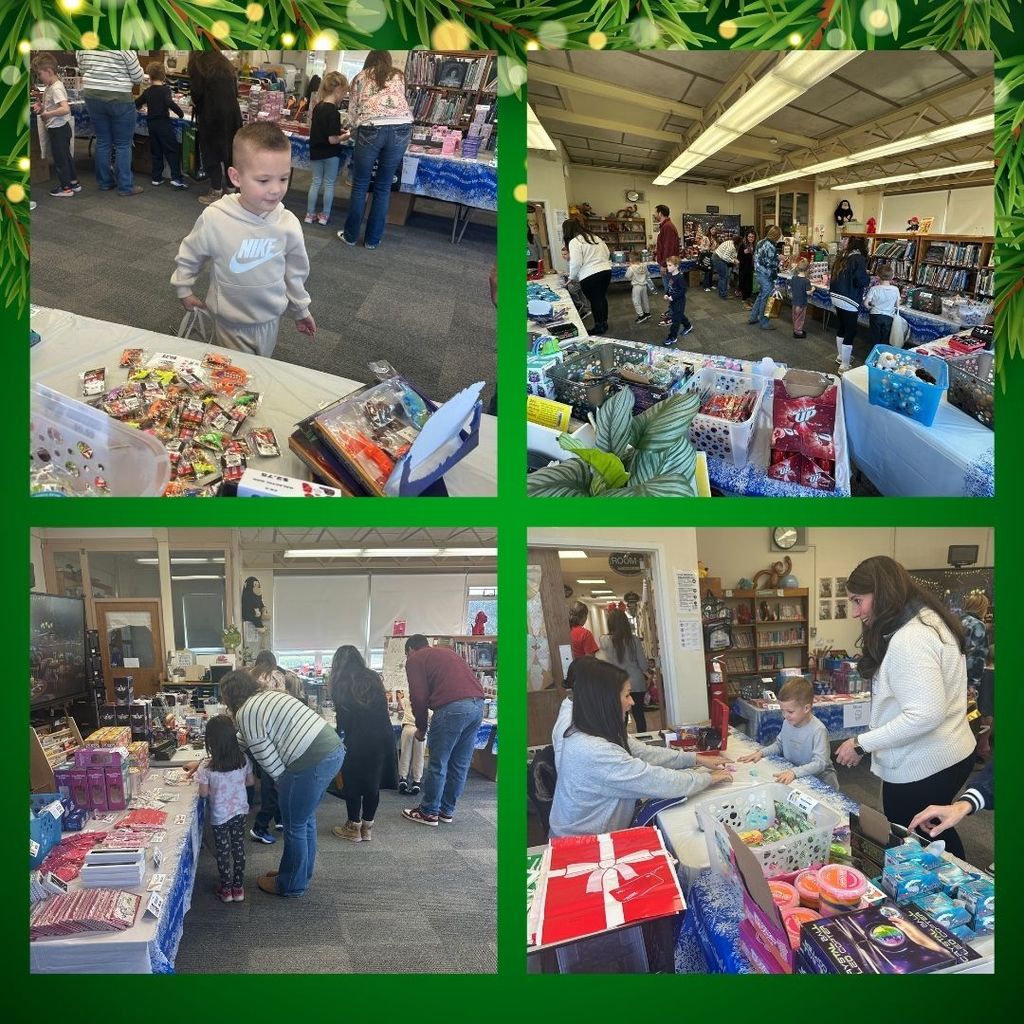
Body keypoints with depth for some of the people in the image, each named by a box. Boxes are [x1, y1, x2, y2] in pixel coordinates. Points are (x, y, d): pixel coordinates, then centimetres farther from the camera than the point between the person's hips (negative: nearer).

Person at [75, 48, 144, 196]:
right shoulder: (125, 48, -14)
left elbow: (82, 69, 13)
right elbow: (138, 78, -7)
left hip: (92, 95, 5)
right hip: (119, 99, -5)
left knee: (102, 142, 15)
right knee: (123, 145, 5)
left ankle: (104, 182, 22)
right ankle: (125, 187, 8)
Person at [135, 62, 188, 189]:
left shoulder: (147, 92, 7)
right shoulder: (165, 89, -8)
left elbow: (136, 104, 15)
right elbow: (170, 103, -24)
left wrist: (144, 105, 37)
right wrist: (180, 113, -12)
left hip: (151, 123, 5)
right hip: (163, 123, -5)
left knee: (156, 151, 13)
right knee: (172, 151, -3)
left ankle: (156, 177, 13)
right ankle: (176, 178, -12)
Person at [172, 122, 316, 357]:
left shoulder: (288, 224, -14)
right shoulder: (214, 219, -22)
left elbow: (295, 271, 3)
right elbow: (189, 256, -2)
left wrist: (301, 310, 14)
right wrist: (184, 290, 11)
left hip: (270, 319, 3)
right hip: (231, 321, -2)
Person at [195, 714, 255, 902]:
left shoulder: (206, 768, -23)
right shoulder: (244, 760, -14)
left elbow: (203, 793, -13)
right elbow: (251, 782, 0)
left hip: (219, 816, -3)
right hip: (240, 811, 3)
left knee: (223, 851, 15)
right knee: (238, 847, 18)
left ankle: (226, 889, 28)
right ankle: (238, 887, 29)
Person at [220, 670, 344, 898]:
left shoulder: (246, 713, -7)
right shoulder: (267, 696, 21)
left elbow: (267, 758, -7)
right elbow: (241, 741, 29)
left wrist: (284, 783, 8)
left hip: (312, 763, -9)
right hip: (333, 750, 9)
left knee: (294, 826, 11)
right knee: (305, 818, 25)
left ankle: (291, 884, 28)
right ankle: (301, 872, 42)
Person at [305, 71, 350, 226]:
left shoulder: (318, 106, 1)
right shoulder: (333, 112, -22)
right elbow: (332, 139, -23)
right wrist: (345, 136, -6)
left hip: (316, 151, 6)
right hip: (330, 154, -6)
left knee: (315, 182, 15)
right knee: (329, 184, 9)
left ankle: (310, 214, 19)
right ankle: (324, 215, 18)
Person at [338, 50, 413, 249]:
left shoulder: (361, 77, 19)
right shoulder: (399, 76, 24)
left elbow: (352, 110, 18)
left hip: (371, 129, -2)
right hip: (401, 128, 2)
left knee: (360, 185, 10)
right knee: (383, 187, 11)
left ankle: (350, 235, 18)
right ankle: (373, 239, 16)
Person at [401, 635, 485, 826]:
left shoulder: (414, 659, 10)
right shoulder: (446, 651, 30)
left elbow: (419, 697, 1)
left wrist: (421, 728, 15)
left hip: (452, 706, -7)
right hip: (478, 704, 7)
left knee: (437, 764, 6)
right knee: (460, 764, 15)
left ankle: (429, 812, 15)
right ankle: (447, 811, 25)